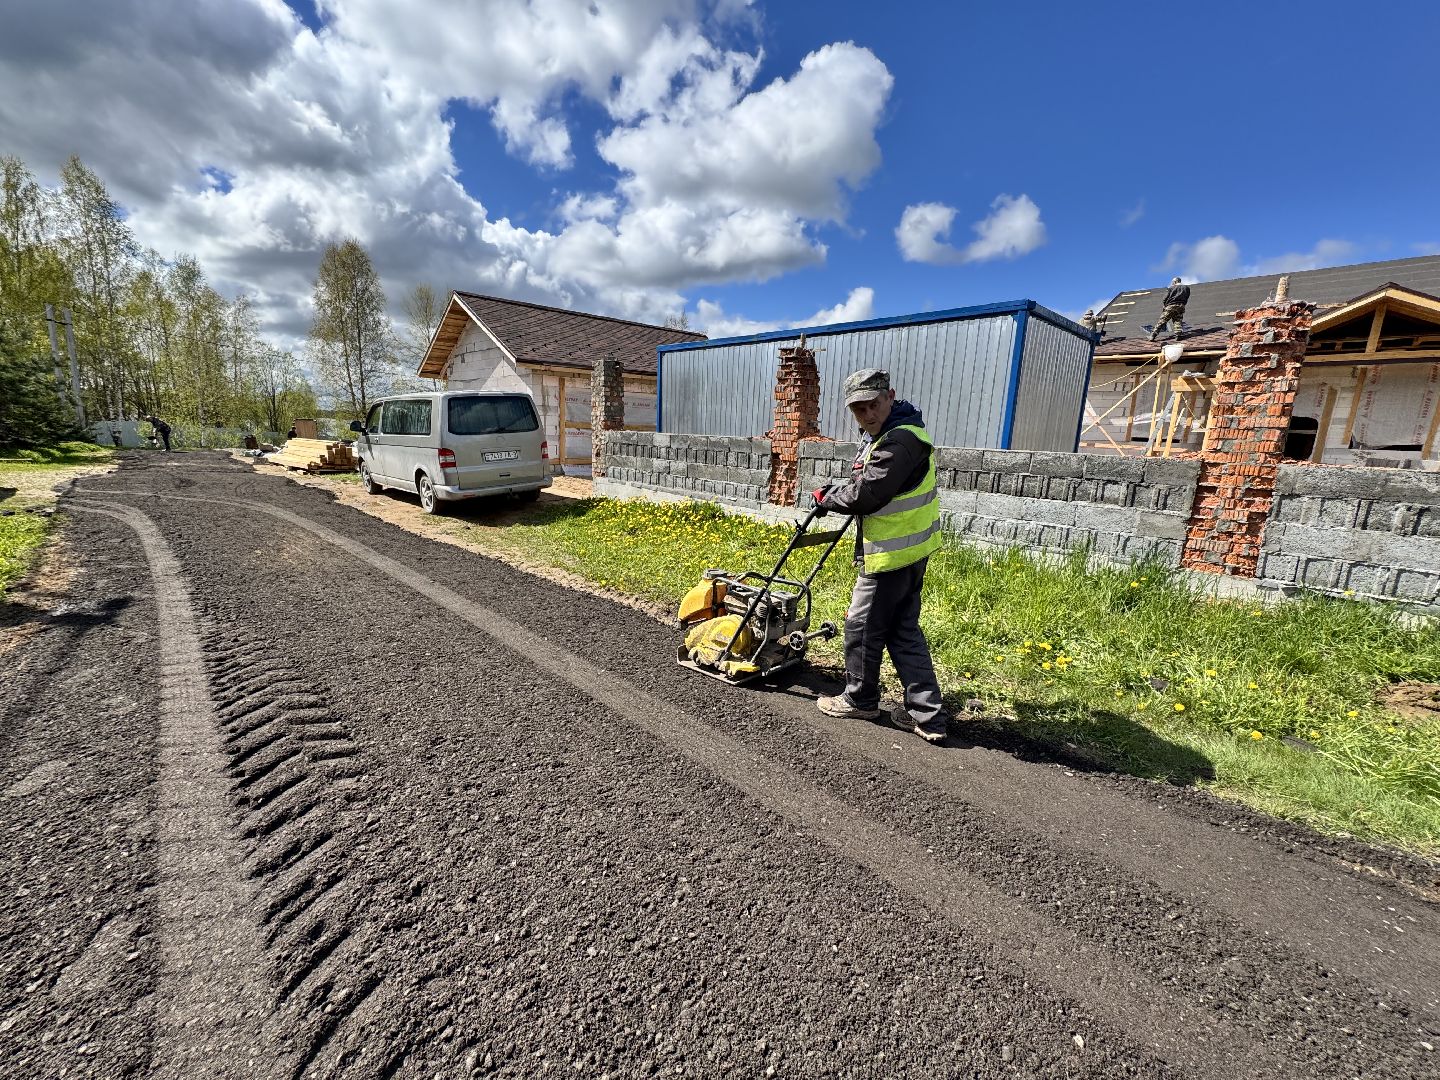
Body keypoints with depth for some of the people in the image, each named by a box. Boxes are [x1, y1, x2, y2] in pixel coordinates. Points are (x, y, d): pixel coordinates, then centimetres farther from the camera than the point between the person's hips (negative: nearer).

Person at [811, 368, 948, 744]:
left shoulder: (899, 441, -22)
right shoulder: (882, 433, 12)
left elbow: (865, 496, -23)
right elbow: (866, 482, 23)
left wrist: (826, 498, -6)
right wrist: (837, 494, 7)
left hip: (892, 554, -11)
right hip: (909, 549, 11)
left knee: (862, 627, 7)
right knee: (904, 631, 14)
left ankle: (859, 699, 27)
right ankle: (929, 716, 19)